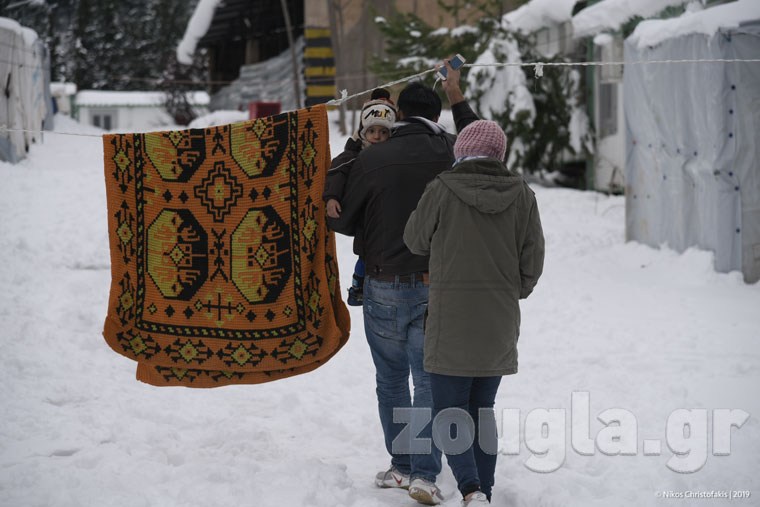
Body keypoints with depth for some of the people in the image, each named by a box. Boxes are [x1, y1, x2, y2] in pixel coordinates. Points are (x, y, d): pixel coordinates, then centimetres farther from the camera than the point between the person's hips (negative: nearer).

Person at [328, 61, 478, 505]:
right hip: (436, 287, 0)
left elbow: (344, 221, 0)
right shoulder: (451, 154, -4)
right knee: (429, 381, 1)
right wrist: (457, 98, 27)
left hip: (384, 288, 0)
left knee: (391, 380, 15)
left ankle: (402, 465, 20)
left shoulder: (371, 158, -6)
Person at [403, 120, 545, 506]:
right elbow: (533, 261, 4)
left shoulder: (442, 190, -10)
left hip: (451, 322, -4)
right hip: (499, 327, 4)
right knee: (482, 411, 16)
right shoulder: (521, 195, 0)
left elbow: (415, 241, 5)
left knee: (449, 412, 1)